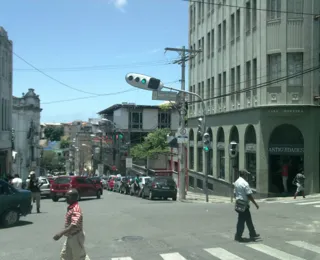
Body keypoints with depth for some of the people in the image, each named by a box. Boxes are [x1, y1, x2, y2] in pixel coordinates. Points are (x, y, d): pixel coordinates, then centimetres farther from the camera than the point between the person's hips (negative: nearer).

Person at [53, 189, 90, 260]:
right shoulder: (70, 207, 6)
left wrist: (61, 233, -43)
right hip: (70, 237, 10)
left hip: (76, 237, -10)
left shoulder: (76, 209, -25)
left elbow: (74, 225, -36)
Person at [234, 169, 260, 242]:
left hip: (238, 203, 9)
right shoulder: (244, 183, -18)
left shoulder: (236, 182, 11)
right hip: (244, 204, -9)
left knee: (248, 220, 17)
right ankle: (238, 236, 4)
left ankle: (253, 234, 25)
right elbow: (249, 195, -18)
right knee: (241, 220, -1)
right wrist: (255, 204, -10)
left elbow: (235, 193, 16)